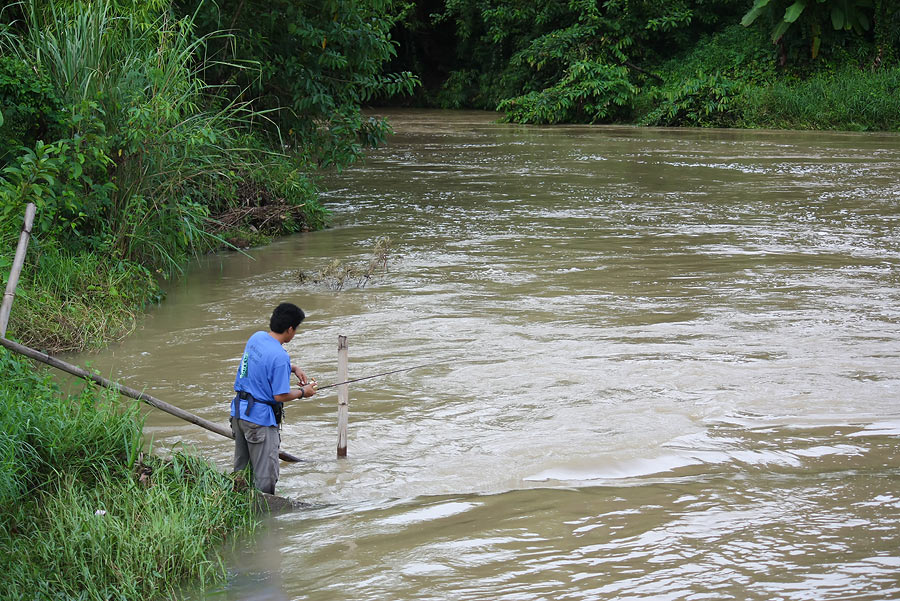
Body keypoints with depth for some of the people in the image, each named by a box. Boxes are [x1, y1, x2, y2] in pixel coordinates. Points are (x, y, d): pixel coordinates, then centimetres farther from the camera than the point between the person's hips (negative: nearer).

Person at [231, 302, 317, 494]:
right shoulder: (280, 356, -22)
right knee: (266, 475, 0)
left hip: (239, 411, 9)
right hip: (260, 418, -9)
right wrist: (303, 392, -1)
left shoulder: (256, 337, 3)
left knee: (240, 468, 19)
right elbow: (281, 396, -20)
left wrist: (293, 368, 15)